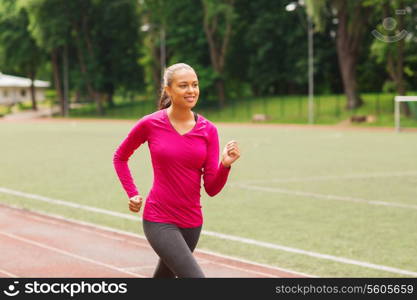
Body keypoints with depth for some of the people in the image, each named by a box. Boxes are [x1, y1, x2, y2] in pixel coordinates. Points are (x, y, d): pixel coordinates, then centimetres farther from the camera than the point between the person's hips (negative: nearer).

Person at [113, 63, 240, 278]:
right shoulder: (150, 124, -8)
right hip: (159, 220, -4)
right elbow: (120, 157, 10)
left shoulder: (208, 130, -1)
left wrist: (225, 164, -19)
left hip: (192, 221, 4)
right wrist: (132, 194, 1)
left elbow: (212, 189, -2)